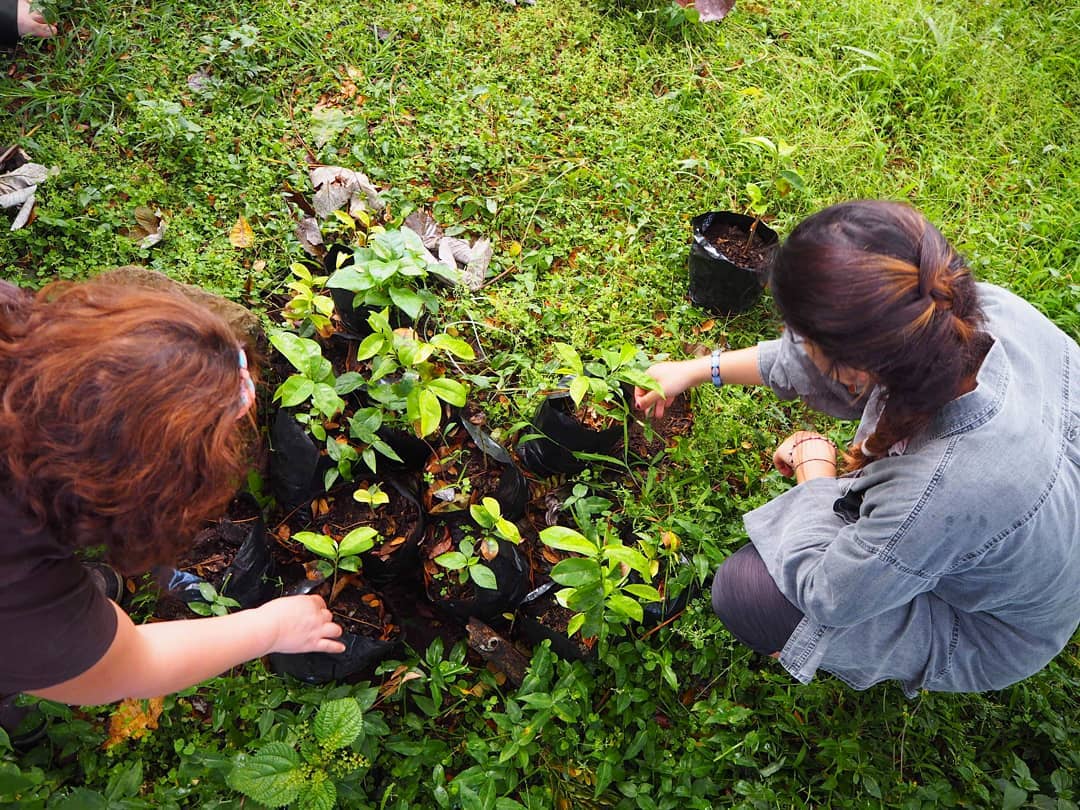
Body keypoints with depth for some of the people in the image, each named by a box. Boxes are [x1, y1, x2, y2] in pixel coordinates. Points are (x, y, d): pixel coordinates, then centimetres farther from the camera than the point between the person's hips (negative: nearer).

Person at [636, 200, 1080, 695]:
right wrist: (701, 370, -2)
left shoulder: (940, 487, -47)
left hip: (984, 633, -6)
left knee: (743, 591, -11)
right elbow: (833, 356, -10)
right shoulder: (990, 308, -29)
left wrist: (813, 459, -12)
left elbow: (827, 593, -26)